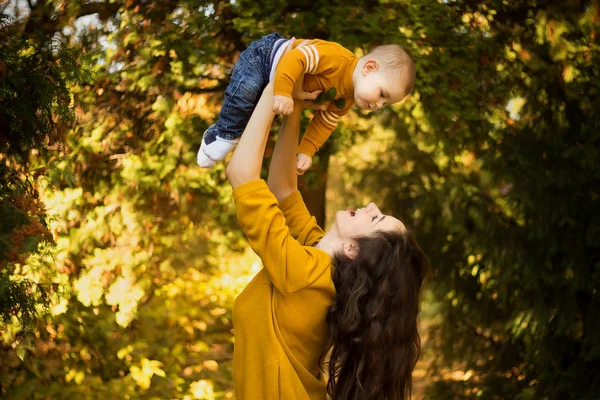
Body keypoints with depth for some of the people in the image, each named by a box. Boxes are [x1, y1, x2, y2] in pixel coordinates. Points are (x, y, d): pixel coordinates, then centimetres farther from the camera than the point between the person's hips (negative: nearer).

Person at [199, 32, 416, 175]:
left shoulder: (346, 99, -8)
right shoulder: (338, 58, -39)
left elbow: (325, 122, 2)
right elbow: (295, 58, -44)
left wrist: (306, 151, -6)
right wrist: (283, 92, -52)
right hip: (266, 55, -9)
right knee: (245, 93, -29)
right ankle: (223, 134, -12)